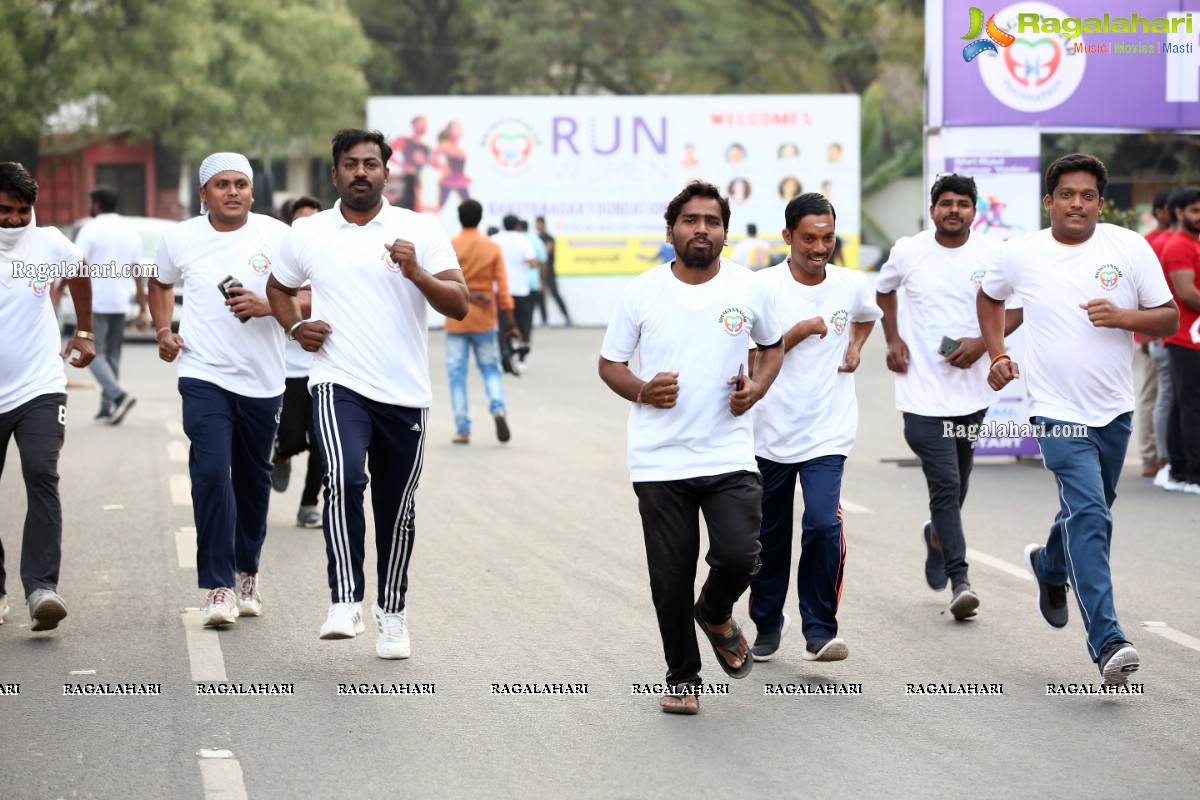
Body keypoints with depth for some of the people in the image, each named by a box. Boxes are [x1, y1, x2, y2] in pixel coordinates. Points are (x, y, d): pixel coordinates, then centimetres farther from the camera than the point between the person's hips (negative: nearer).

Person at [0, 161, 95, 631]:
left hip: (40, 389, 0)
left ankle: (41, 588, -24)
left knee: (41, 475, -19)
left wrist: (84, 333, 25)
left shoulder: (49, 244, -3)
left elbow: (80, 274, 21)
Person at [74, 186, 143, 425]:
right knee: (112, 356, 11)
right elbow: (138, 274, 7)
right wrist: (143, 309, 8)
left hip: (96, 302, -6)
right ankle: (107, 409, 8)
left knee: (94, 354, -3)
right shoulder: (130, 231, 10)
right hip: (120, 304, 6)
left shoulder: (90, 230, -8)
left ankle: (119, 396, -22)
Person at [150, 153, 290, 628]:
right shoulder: (179, 239, 2)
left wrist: (267, 306, -19)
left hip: (262, 379, 1)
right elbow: (161, 284, 22)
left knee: (253, 478, 12)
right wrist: (162, 330, 6)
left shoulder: (277, 236, -3)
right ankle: (218, 587, -12)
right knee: (211, 472, -15)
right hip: (204, 377, -1)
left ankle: (247, 572, 32)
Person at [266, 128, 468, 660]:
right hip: (339, 383, -1)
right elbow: (279, 288, 26)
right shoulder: (306, 234, 7)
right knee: (345, 479, -26)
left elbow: (459, 305, -4)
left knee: (397, 510, 9)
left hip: (405, 393, 1)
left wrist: (416, 274, -21)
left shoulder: (420, 230, 2)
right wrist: (296, 327, 7)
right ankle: (344, 603, -25)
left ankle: (392, 612, 27)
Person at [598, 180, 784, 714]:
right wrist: (643, 390, -12)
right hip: (658, 463, 0)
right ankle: (682, 678, 21)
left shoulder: (748, 289, 3)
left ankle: (716, 616, 21)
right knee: (671, 577, 2)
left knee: (739, 557, -14)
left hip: (730, 456, 0)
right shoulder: (640, 292, 0)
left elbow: (773, 345, 20)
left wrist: (757, 388, 0)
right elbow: (610, 364, 8)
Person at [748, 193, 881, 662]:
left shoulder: (852, 285, 2)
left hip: (828, 434, 0)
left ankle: (820, 632, -8)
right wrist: (801, 331, -20)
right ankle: (768, 624, 33)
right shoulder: (764, 287, -8)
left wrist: (855, 348, 8)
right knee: (769, 535, 12)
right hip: (771, 431, 0)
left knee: (824, 525, -18)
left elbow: (868, 315, 27)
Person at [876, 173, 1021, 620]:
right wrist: (893, 340, 5)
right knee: (945, 483, -11)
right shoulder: (908, 252, -1)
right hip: (922, 391, -2)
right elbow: (884, 291, 18)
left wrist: (984, 342, -10)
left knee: (958, 482, 16)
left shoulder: (993, 255, -3)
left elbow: (1020, 305, 5)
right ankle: (959, 580, -8)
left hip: (971, 388, 2)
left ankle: (938, 536, 47)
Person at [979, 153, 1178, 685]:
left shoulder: (1130, 248, -2)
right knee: (1088, 514, -17)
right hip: (1058, 411, -3)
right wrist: (997, 353, 9)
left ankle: (1050, 567, 52)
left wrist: (1122, 316, -18)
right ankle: (1107, 641, -21)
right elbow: (989, 297, 21)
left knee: (1089, 514, 18)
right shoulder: (1020, 254, 0)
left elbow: (1169, 319, 1)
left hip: (1114, 410, 3)